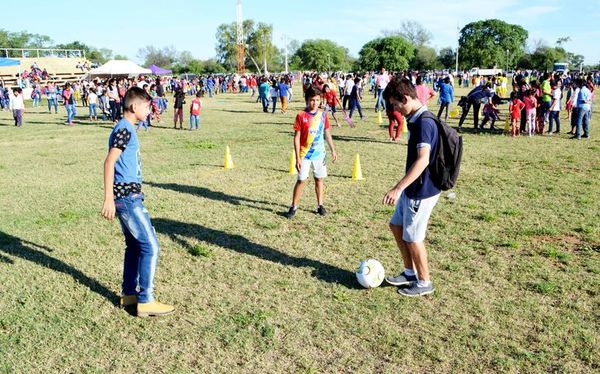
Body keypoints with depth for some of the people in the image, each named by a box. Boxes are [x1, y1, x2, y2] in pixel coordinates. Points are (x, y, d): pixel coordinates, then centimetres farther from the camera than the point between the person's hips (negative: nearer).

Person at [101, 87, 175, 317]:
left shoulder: (125, 128, 16)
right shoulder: (125, 129, -14)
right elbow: (109, 162, -22)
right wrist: (109, 199, -26)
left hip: (127, 196, 10)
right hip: (128, 197, -10)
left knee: (135, 245, 16)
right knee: (150, 246, -7)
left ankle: (129, 294, 25)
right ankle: (145, 301, -2)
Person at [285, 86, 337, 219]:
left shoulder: (323, 115, 2)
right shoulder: (301, 116, -10)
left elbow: (327, 134, 13)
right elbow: (296, 138, -9)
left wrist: (333, 150, 12)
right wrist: (297, 158, -13)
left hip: (319, 153, 4)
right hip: (305, 154, -3)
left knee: (319, 179, 11)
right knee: (301, 180, 0)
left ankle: (320, 205, 24)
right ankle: (294, 207, 11)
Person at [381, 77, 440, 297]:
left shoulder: (424, 122, -22)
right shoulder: (416, 120, 8)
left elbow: (423, 160, -32)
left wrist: (397, 188, -35)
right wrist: (402, 188, 23)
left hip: (422, 191, -10)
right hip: (412, 188, 10)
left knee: (412, 238, 3)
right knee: (396, 226, 19)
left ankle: (424, 283, 22)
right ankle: (410, 272, 33)